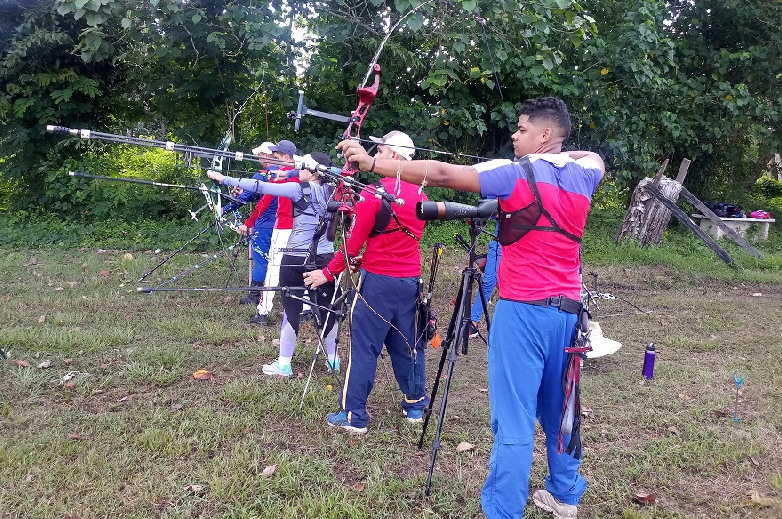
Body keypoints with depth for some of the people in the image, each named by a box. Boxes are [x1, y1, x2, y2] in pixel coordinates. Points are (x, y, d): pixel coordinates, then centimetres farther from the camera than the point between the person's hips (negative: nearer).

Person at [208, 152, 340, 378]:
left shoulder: (299, 189, -10)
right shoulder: (330, 190, 3)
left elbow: (260, 187, -10)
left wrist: (224, 179, -5)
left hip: (297, 259, -5)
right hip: (325, 257, 5)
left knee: (291, 309, 3)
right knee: (327, 308, 12)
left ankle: (284, 364, 10)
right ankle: (333, 359, 22)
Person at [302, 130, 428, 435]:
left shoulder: (373, 193, -13)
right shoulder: (420, 195, 6)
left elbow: (354, 243, -12)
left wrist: (328, 273, -2)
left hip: (378, 281, -6)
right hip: (411, 281, 6)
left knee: (364, 347, 2)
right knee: (408, 344, 16)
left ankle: (353, 415, 8)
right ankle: (415, 406, 27)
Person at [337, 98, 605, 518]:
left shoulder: (515, 175, -10)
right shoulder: (583, 176, 8)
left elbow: (441, 174, -16)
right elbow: (595, 157, 34)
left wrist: (370, 162, -13)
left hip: (524, 309, -7)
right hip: (567, 310, 7)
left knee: (514, 420, -4)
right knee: (559, 408, 20)